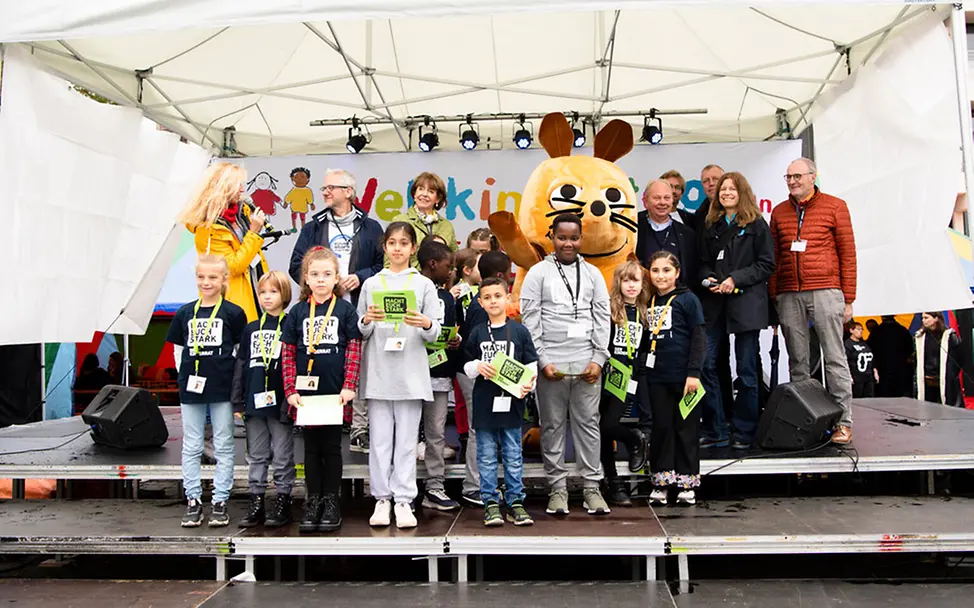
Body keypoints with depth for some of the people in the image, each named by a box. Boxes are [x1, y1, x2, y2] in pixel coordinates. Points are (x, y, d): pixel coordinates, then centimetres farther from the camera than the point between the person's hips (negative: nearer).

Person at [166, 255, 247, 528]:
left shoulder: (233, 313, -3)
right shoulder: (185, 312, 6)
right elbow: (178, 348, 13)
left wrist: (230, 375, -6)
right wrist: (185, 376, 5)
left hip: (222, 389, -3)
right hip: (191, 387, 3)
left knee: (223, 447, 5)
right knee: (191, 447, 9)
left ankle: (220, 501, 14)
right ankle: (193, 500, 19)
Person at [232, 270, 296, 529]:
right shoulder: (251, 329, 10)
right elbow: (240, 365, 11)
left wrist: (292, 399, -12)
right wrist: (237, 401, 6)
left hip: (280, 402, -5)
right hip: (254, 402, 5)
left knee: (282, 456, 4)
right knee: (256, 455, 12)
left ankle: (282, 501, 14)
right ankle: (256, 502, 20)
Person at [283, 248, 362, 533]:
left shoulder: (345, 309, -1)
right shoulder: (298, 312, 4)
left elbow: (354, 350, -3)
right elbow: (288, 353, 4)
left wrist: (349, 387, -10)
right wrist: (291, 390, -3)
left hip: (335, 391, -2)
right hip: (306, 391, 2)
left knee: (332, 446, 7)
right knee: (311, 447, 10)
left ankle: (331, 501, 18)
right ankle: (313, 501, 19)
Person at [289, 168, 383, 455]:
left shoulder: (370, 227, 11)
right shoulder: (313, 228, 16)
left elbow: (384, 264, 7)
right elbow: (296, 266, 10)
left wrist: (360, 277, -8)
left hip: (358, 310, -1)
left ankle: (360, 429, 2)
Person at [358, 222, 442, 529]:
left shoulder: (424, 284, 6)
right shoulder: (371, 284, 10)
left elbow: (434, 334, 3)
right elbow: (360, 333, 10)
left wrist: (425, 324, -19)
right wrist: (366, 320, -11)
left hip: (411, 373, -1)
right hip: (379, 372, 1)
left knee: (406, 440, 2)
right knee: (380, 439, 4)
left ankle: (404, 500, 9)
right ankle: (382, 498, 14)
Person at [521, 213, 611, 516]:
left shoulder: (592, 273, 10)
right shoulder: (538, 273, 4)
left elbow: (602, 318, 8)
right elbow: (530, 320, -1)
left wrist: (599, 359, -2)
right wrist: (542, 361, -8)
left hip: (587, 362, 2)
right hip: (552, 363, -1)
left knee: (588, 423, 5)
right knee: (553, 426, 4)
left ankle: (591, 487, 13)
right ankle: (557, 488, 13)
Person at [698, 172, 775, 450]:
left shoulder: (756, 224, 2)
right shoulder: (711, 226, 16)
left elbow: (767, 265, -3)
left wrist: (735, 280, -13)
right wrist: (709, 279, -3)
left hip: (746, 303, -4)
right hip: (714, 303, 4)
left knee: (746, 370, 2)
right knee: (705, 364, -3)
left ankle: (743, 432, 13)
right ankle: (714, 430, 8)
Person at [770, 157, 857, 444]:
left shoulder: (835, 206, 5)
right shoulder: (779, 212, 14)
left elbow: (848, 254, 3)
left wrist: (848, 299, -1)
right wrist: (772, 296, 9)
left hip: (825, 291, -3)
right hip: (788, 295, 4)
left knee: (834, 358, -2)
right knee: (797, 361, 6)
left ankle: (843, 422, 3)